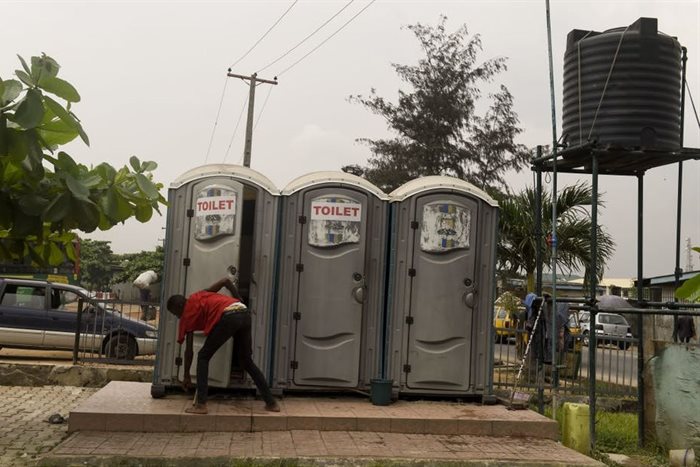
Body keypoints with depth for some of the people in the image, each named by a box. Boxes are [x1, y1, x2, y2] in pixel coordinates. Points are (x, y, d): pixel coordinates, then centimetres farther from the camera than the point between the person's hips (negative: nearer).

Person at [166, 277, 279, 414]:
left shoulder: (187, 314, 18)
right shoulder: (200, 295, 33)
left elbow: (189, 350, 20)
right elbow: (226, 280, 23)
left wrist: (186, 376, 29)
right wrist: (238, 300, 34)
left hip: (228, 317, -6)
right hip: (244, 313, 7)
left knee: (203, 357, 12)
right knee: (246, 361, 20)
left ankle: (201, 404, 4)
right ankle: (271, 402, 21)